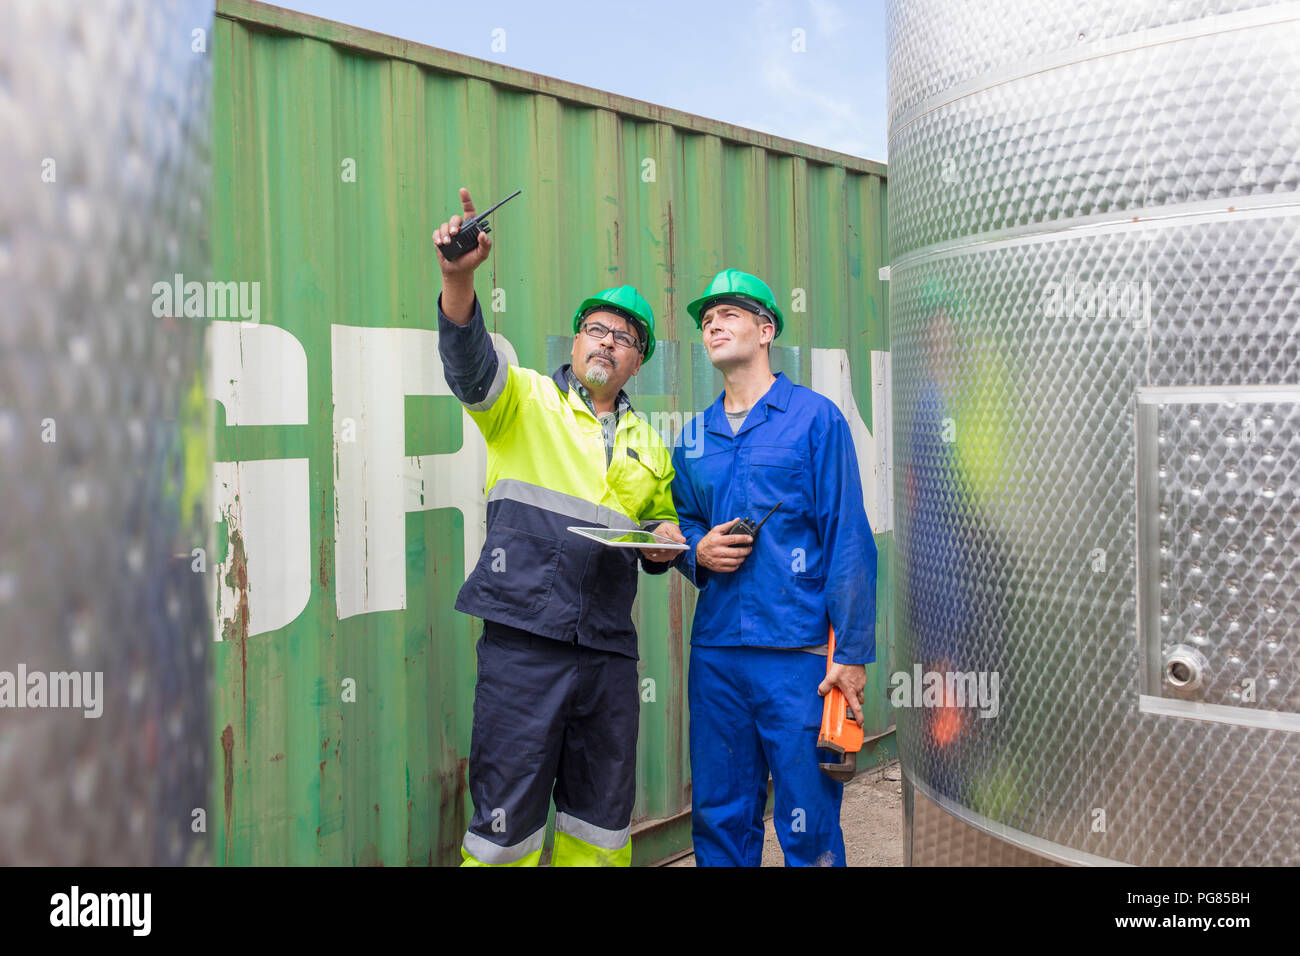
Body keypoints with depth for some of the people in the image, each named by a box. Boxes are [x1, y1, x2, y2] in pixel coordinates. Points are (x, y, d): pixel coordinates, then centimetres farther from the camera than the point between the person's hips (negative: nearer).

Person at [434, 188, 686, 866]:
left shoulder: (648, 445, 20)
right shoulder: (525, 401, 5)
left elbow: (661, 523, 31)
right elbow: (469, 363, -15)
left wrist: (664, 543, 5)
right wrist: (459, 279, -33)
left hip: (609, 650, 5)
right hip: (525, 638, -5)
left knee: (601, 820, 13)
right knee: (507, 816, -2)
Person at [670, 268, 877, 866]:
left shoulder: (814, 417, -2)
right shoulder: (694, 436, 13)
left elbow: (848, 540, -5)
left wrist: (852, 653, -10)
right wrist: (698, 550, -2)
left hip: (797, 652, -5)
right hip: (714, 650, 5)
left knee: (809, 827, 1)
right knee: (718, 817, 12)